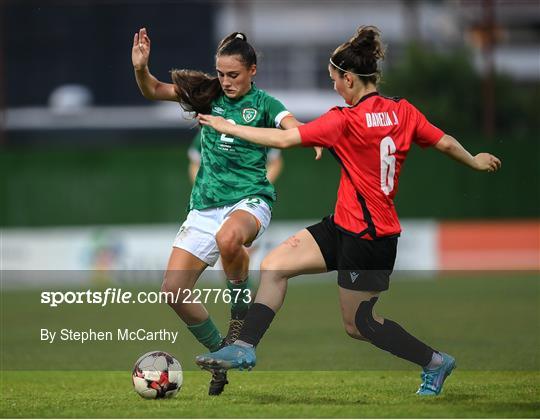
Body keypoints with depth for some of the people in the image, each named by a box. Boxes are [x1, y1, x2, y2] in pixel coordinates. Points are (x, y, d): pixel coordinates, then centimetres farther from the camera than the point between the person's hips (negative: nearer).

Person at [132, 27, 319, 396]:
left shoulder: (263, 104, -1)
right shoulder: (208, 95, 9)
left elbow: (296, 130, -18)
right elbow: (154, 91, 5)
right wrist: (141, 69, -17)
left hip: (250, 199, -5)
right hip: (206, 205, 5)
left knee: (228, 237, -41)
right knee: (174, 290, -6)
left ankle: (242, 312, -15)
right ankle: (220, 353, 16)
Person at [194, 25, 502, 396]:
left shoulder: (346, 120, -20)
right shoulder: (403, 111, 0)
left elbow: (283, 139, -18)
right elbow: (445, 143, 8)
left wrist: (227, 127, -8)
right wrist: (475, 161, 29)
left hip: (367, 239, -9)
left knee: (359, 325, 7)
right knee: (274, 266, 5)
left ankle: (436, 362, 19)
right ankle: (245, 348, 4)